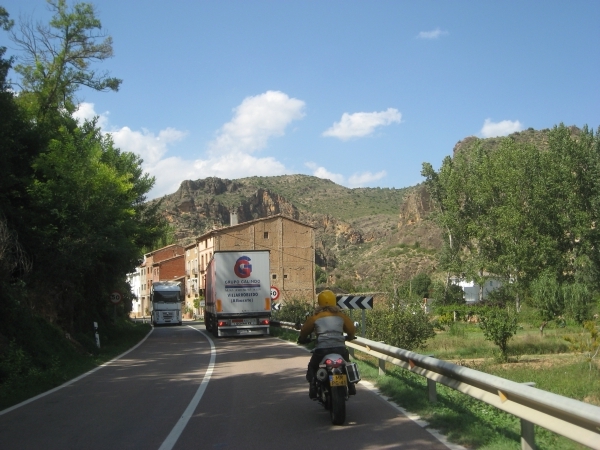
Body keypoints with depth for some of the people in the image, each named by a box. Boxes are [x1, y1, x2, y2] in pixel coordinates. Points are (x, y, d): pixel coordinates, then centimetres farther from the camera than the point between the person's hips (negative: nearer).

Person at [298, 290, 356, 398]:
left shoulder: (315, 318, 6)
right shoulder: (341, 316, 12)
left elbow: (304, 331, 13)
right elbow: (352, 330, 20)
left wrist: (303, 339, 35)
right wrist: (349, 337, 42)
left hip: (322, 349, -2)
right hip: (339, 348, 2)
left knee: (312, 367, 21)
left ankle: (313, 389, 6)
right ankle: (351, 387, 22)